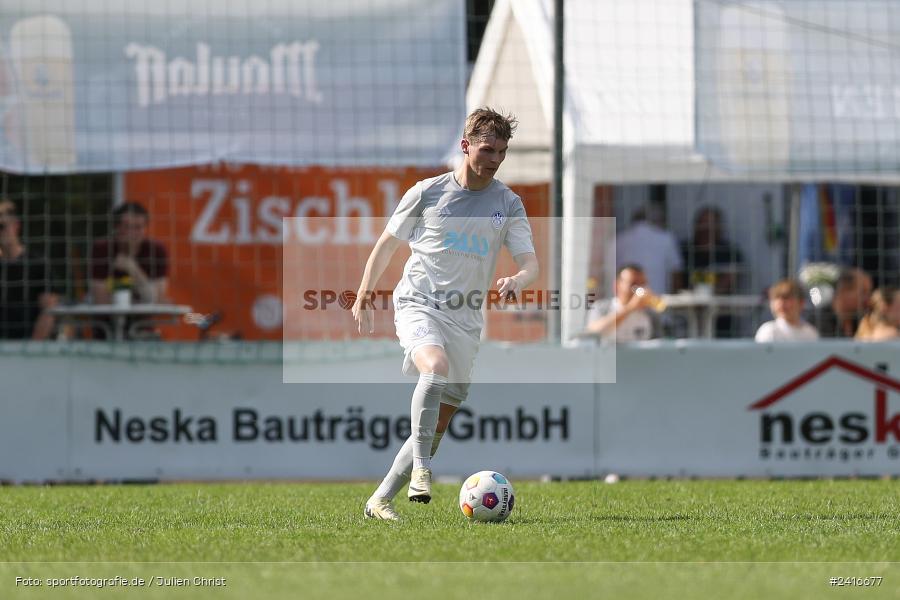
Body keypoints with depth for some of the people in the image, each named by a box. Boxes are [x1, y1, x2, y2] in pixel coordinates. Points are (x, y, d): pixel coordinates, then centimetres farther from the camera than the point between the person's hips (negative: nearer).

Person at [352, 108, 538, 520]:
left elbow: (530, 262, 0)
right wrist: (363, 297, 12)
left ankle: (380, 501, 12)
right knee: (435, 368, -35)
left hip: (466, 321, 4)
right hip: (417, 305, -4)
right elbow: (388, 243, 12)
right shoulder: (428, 192, 1)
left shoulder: (508, 204, 6)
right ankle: (420, 470, -33)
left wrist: (518, 279, -24)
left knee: (439, 424, 3)